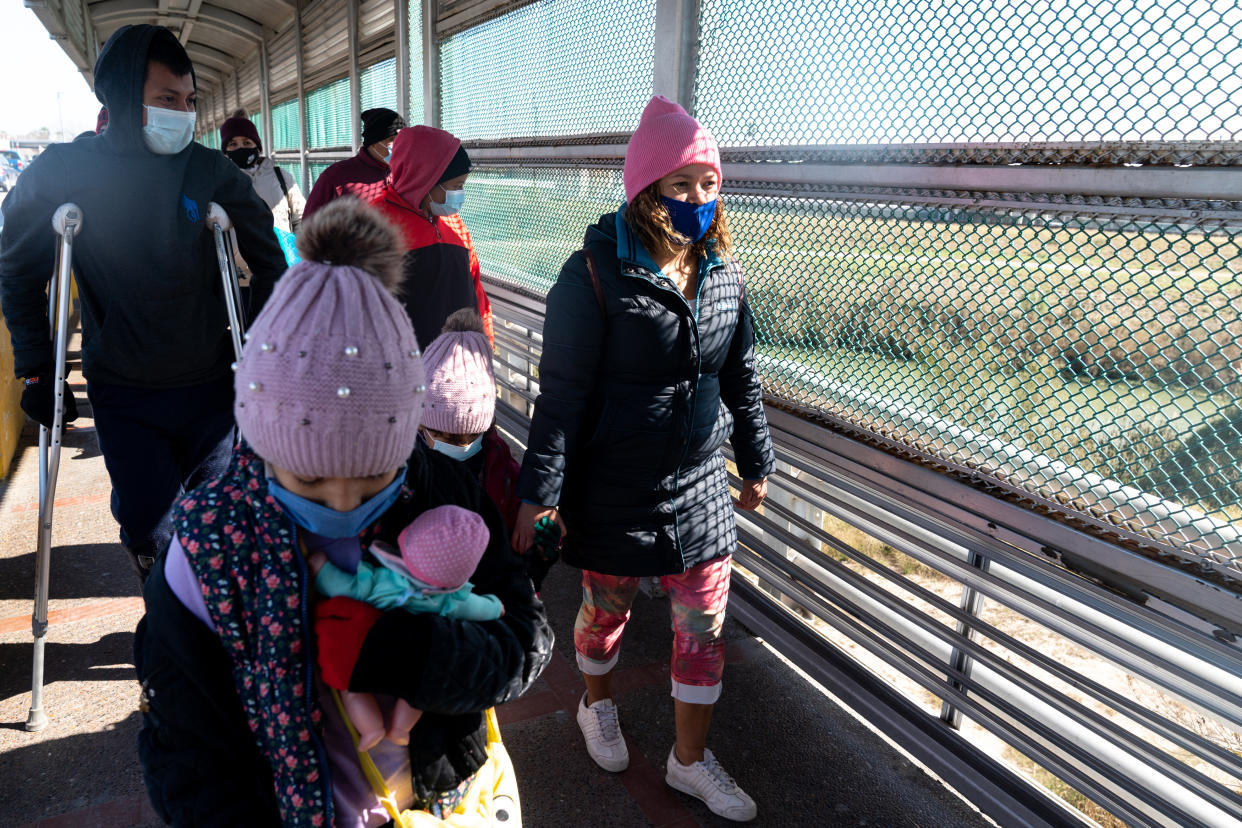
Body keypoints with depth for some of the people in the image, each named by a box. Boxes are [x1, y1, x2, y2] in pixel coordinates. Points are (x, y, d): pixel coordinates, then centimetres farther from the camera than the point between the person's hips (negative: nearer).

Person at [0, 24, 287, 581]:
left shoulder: (210, 172, -5)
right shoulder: (62, 173, -5)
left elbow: (268, 260, 3)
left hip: (210, 384, 1)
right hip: (122, 392, 0)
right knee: (149, 524, -1)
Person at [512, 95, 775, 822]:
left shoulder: (723, 273, 1)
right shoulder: (597, 275, -17)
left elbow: (741, 379, 10)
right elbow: (562, 394, -16)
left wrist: (755, 464, 16)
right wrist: (539, 496, -17)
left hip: (701, 487, 5)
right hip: (614, 490, -4)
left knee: (705, 625, 12)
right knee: (607, 608, 18)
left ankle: (690, 758, 36)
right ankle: (598, 707, 51)